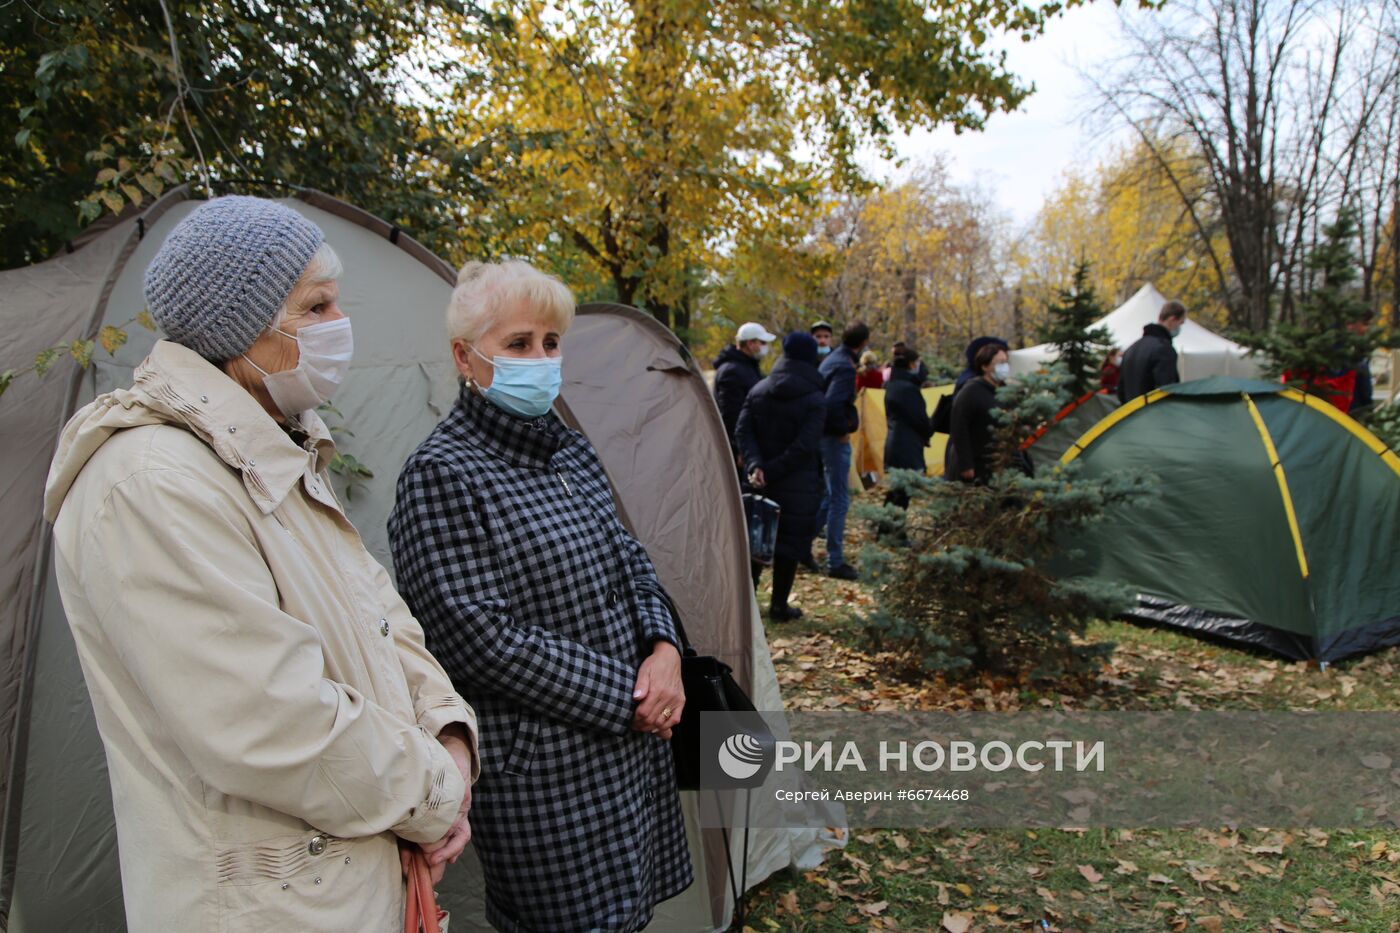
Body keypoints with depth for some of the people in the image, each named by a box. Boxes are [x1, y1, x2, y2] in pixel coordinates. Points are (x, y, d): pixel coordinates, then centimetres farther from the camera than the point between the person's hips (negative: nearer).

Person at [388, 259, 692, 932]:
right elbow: (481, 639, -21)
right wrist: (626, 698, -17)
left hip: (632, 747, 8)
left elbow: (631, 563, 14)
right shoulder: (442, 474, -17)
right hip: (542, 770, -8)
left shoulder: (570, 453, 9)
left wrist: (663, 649, -6)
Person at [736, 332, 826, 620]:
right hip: (798, 485, -4)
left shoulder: (758, 391, 4)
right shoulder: (815, 399, -9)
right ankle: (778, 606, 12)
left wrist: (756, 466, -13)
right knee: (789, 543, 5)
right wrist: (772, 471, -13)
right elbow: (805, 446, -17)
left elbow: (744, 431, -4)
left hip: (761, 481, 4)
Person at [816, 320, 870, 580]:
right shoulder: (846, 367, -19)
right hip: (836, 439, -9)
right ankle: (835, 562, 3)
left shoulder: (831, 359, 11)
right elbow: (833, 403, -31)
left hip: (825, 435, 9)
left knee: (830, 495, 19)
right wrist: (843, 430, -18)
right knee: (839, 499, -2)